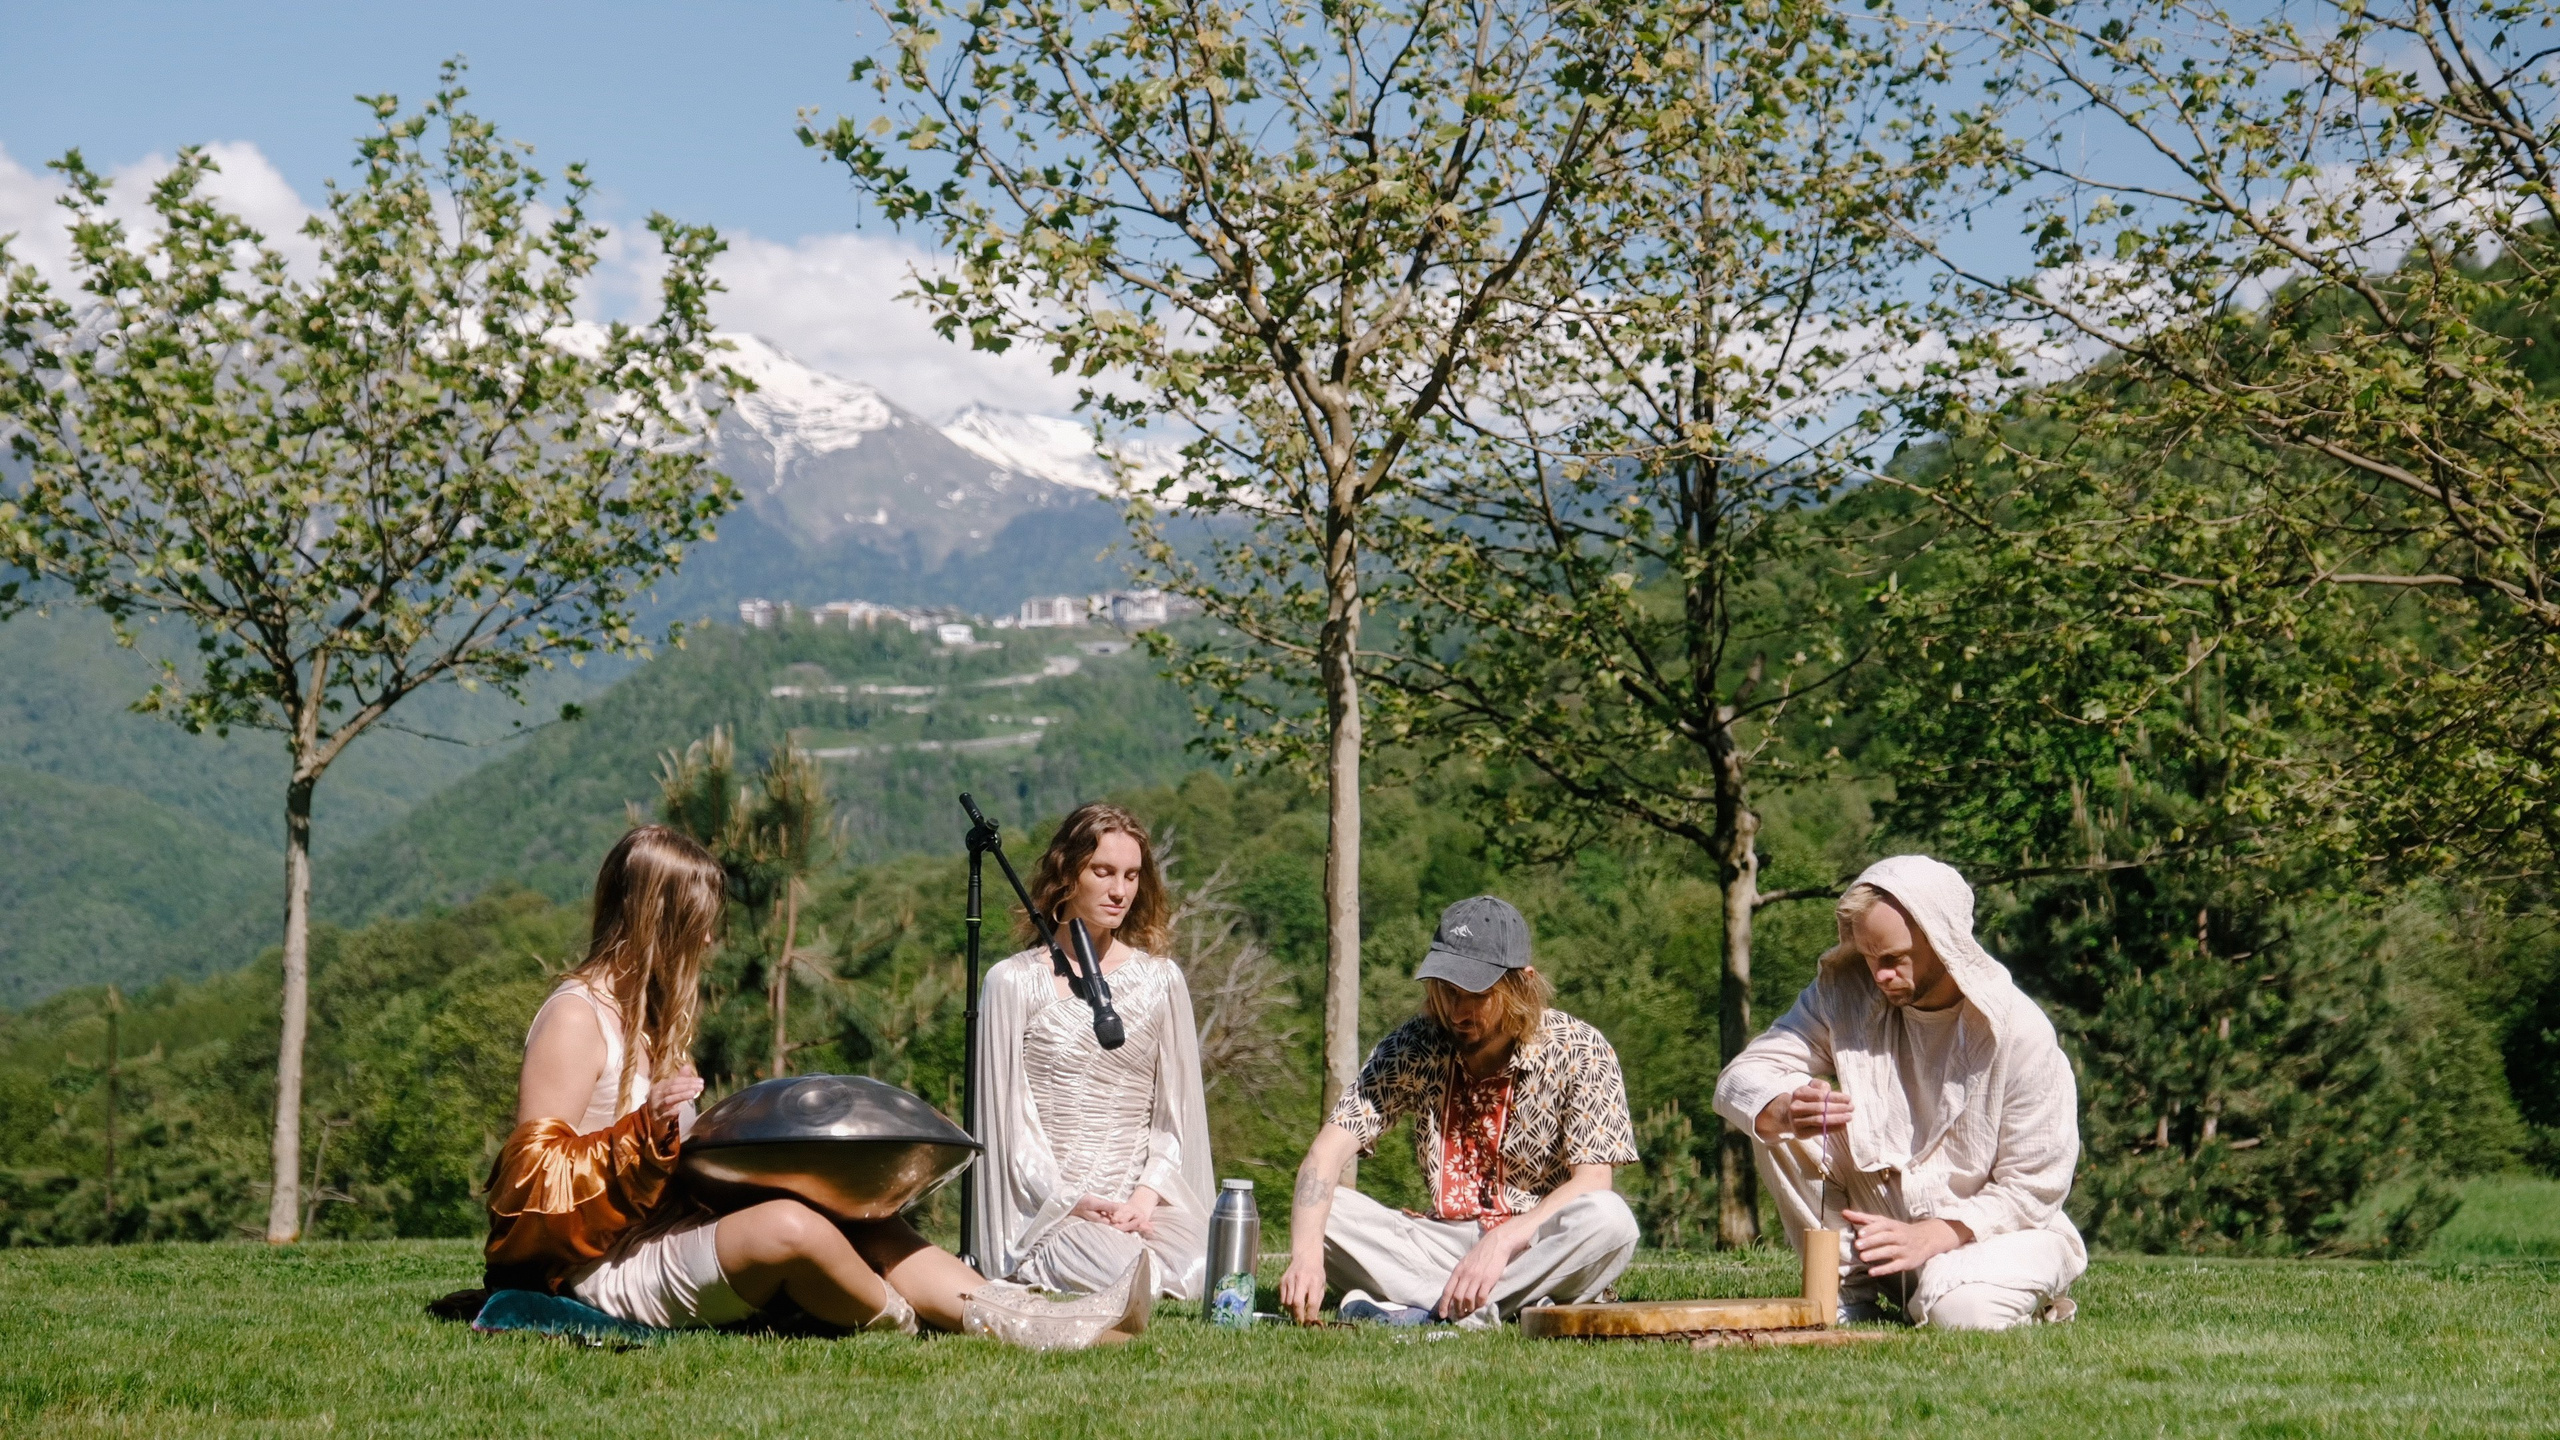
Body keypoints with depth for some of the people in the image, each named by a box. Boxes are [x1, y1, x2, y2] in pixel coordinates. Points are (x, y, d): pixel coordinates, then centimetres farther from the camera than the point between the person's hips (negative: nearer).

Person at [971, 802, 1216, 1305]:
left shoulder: (1161, 981, 12)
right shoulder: (1014, 982, 2)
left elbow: (1178, 1113, 10)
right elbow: (1007, 1118, -1)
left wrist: (1147, 1193, -8)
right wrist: (1073, 1200, -13)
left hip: (1142, 1203, 3)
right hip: (1047, 1206, -3)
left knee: (1200, 1269, -29)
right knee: (1119, 1273, -33)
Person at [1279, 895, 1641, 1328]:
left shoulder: (1581, 1054, -10)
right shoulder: (1413, 1048, -4)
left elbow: (1592, 1183, -17)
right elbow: (1330, 1148, -13)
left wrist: (1504, 1241, -33)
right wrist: (1305, 1255, -31)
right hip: (1446, 1240, 3)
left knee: (1609, 1220, -35)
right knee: (1318, 1210, -19)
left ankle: (1431, 1310, -32)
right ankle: (1477, 1312, -32)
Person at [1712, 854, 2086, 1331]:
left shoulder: (2020, 1032, -18)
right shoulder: (1844, 995, -8)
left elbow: (2033, 1190, -14)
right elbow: (1738, 1080, -14)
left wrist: (1929, 1237, -27)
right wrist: (1784, 1110, -38)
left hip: (1987, 1227, -3)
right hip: (1880, 1217, 3)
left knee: (1960, 1311, -36)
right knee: (1771, 1119, -18)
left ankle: (2017, 1294, 1)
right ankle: (1846, 1286, -7)